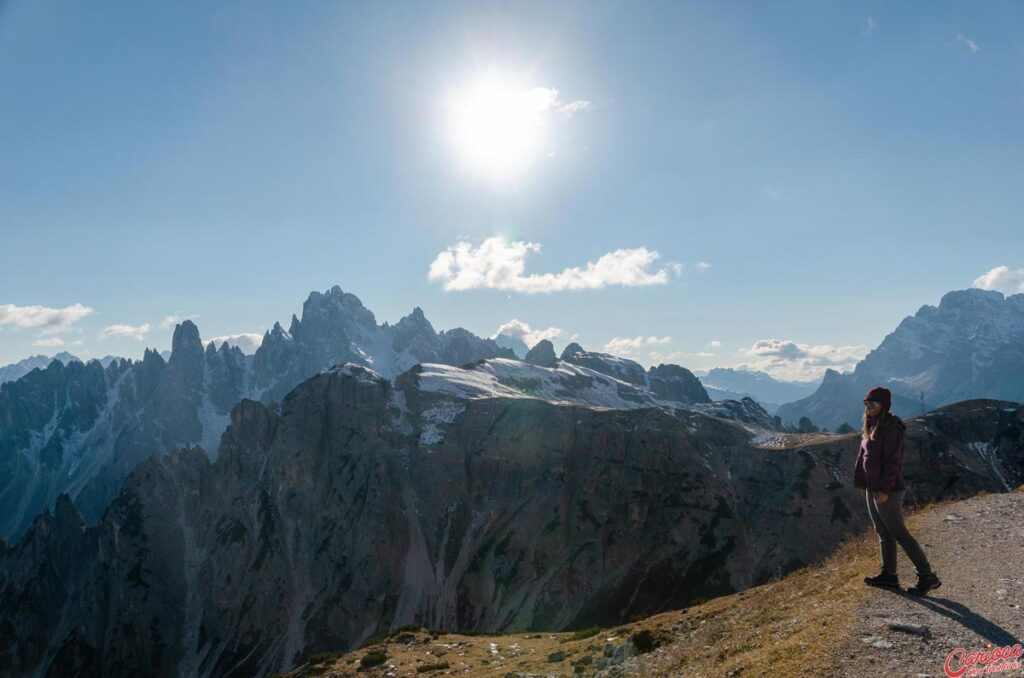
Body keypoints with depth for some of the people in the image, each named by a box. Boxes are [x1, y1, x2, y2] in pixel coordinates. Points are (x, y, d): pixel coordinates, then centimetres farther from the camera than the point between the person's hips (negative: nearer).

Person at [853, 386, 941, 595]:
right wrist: (862, 483, 15)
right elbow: (863, 457, 15)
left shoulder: (891, 428, -17)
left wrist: (884, 489, -23)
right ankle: (888, 575, 25)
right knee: (884, 533, 15)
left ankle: (927, 576, 6)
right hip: (872, 489, 9)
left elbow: (892, 461, -21)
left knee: (899, 534, -3)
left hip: (887, 491, -9)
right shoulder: (872, 427, 11)